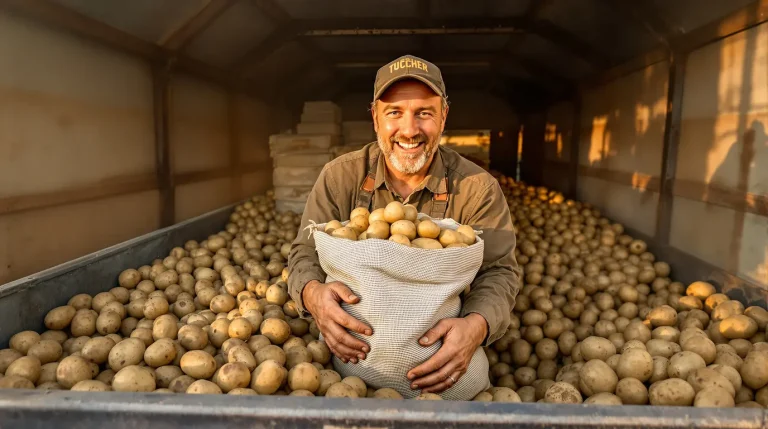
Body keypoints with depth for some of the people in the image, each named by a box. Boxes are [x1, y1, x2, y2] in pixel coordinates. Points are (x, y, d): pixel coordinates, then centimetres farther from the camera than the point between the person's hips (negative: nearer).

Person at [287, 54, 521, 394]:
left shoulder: (477, 188, -8)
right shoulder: (339, 177, -5)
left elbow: (498, 271, -9)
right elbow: (306, 254, -4)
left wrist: (476, 326, -32)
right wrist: (314, 294, -30)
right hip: (353, 351, -1)